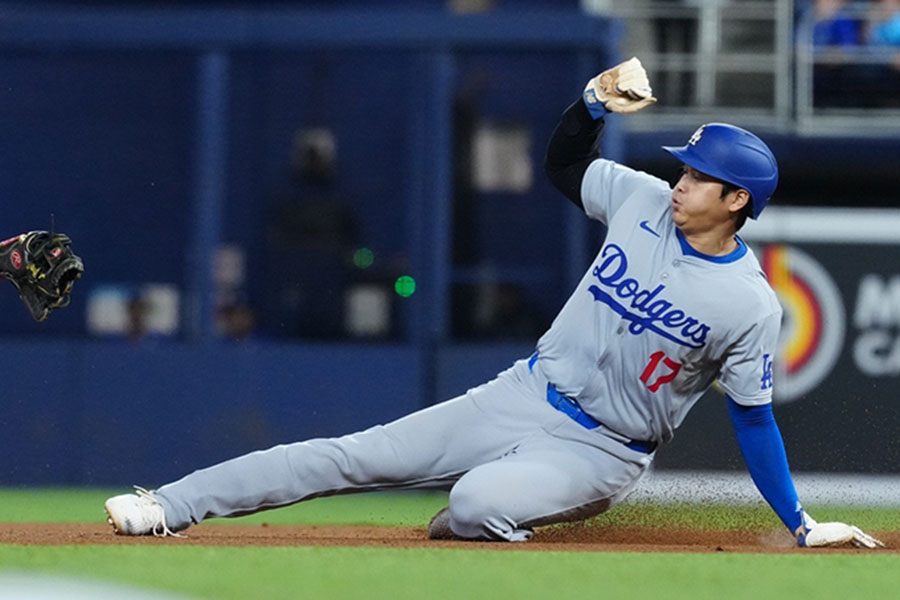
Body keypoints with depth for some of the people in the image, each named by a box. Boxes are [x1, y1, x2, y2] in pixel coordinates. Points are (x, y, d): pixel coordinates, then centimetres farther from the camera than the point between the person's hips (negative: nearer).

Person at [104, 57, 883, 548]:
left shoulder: (750, 304, -14)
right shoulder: (645, 201, -1)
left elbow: (754, 420, -7)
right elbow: (564, 164, 13)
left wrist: (803, 527, -8)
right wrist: (595, 101, -7)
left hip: (598, 454, -5)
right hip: (524, 394, 5)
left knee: (477, 502, -35)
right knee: (353, 455, -5)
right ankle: (170, 507, -8)